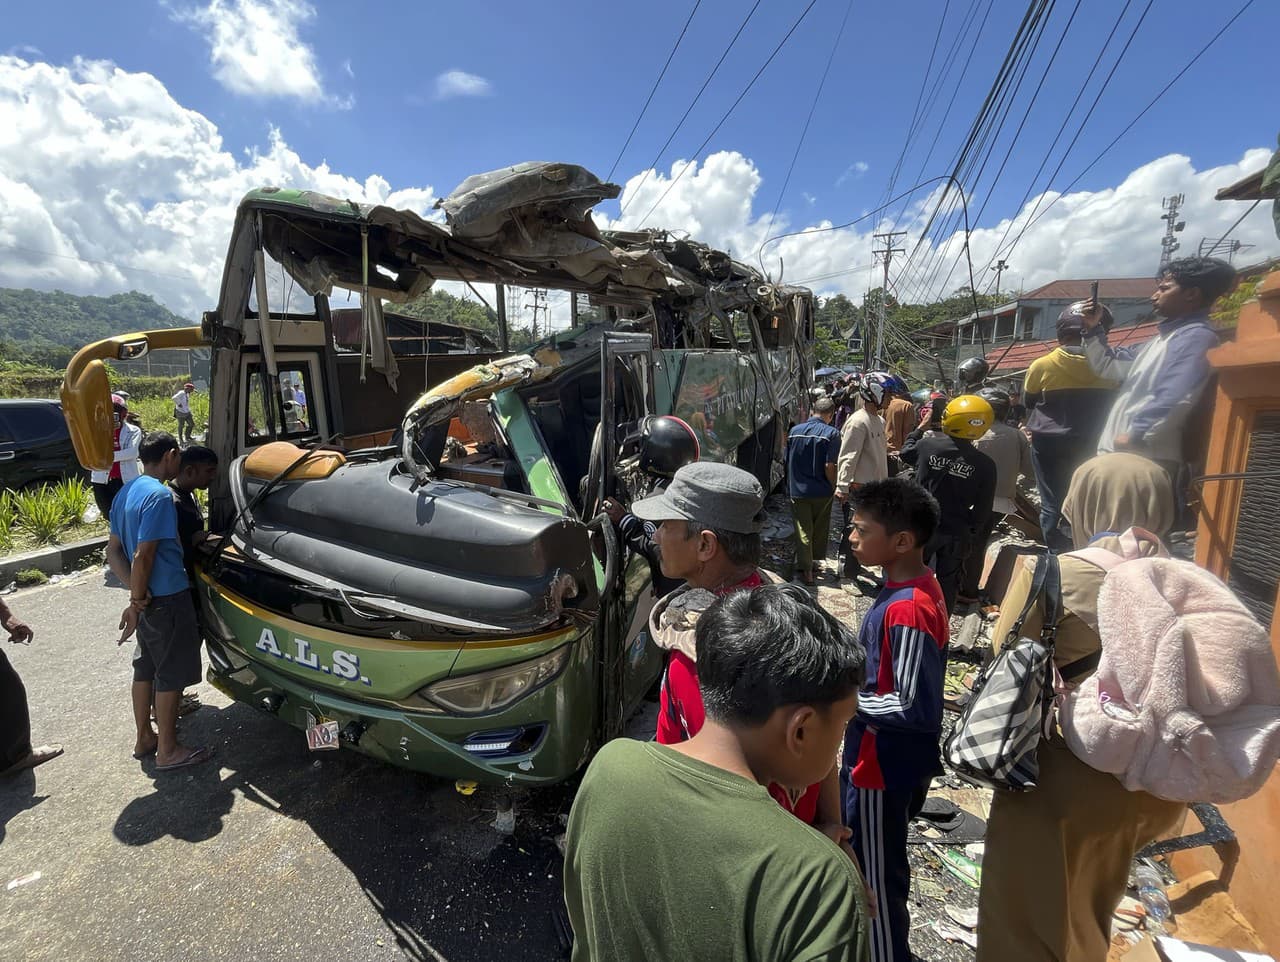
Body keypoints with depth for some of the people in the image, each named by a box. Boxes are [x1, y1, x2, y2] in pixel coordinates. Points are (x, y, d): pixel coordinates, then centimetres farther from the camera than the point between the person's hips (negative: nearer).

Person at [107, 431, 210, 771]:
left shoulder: (125, 493, 9)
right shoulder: (159, 494, -20)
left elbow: (113, 551, 11)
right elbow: (143, 556, -23)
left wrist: (136, 593, 1)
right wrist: (137, 600, -12)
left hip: (147, 598, 9)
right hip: (167, 598, -9)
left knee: (146, 668, 19)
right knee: (171, 674, 3)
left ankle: (145, 738, 33)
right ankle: (168, 751, 14)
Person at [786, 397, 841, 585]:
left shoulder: (795, 430, 0)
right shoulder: (831, 433, -11)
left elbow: (788, 462, 5)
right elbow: (829, 466, -16)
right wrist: (833, 488, -1)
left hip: (798, 490, 2)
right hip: (821, 491, -1)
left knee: (803, 530, 7)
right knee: (820, 529, 19)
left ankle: (805, 570, 8)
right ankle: (816, 558, 34)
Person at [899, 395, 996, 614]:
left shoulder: (927, 445, -13)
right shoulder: (985, 465, -11)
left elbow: (906, 452, 12)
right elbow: (982, 509, -6)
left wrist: (922, 426, 26)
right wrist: (971, 534, 9)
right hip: (956, 534, 0)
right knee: (948, 584, 14)